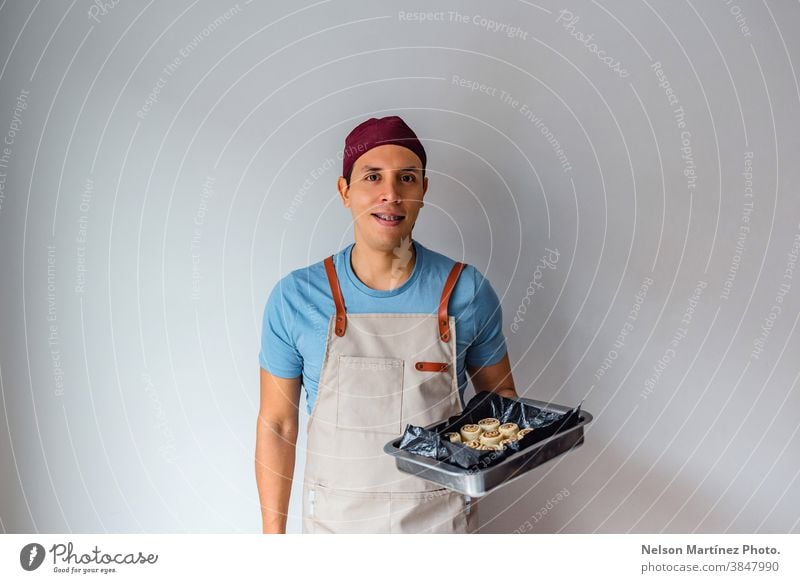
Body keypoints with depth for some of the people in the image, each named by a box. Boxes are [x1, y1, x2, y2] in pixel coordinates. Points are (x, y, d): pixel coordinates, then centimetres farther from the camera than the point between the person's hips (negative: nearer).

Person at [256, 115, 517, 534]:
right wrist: (273, 534, -2)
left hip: (441, 518, 1)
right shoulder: (294, 297, -10)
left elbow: (498, 393, 5)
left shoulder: (467, 291, -9)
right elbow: (276, 425, -3)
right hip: (334, 519, 0)